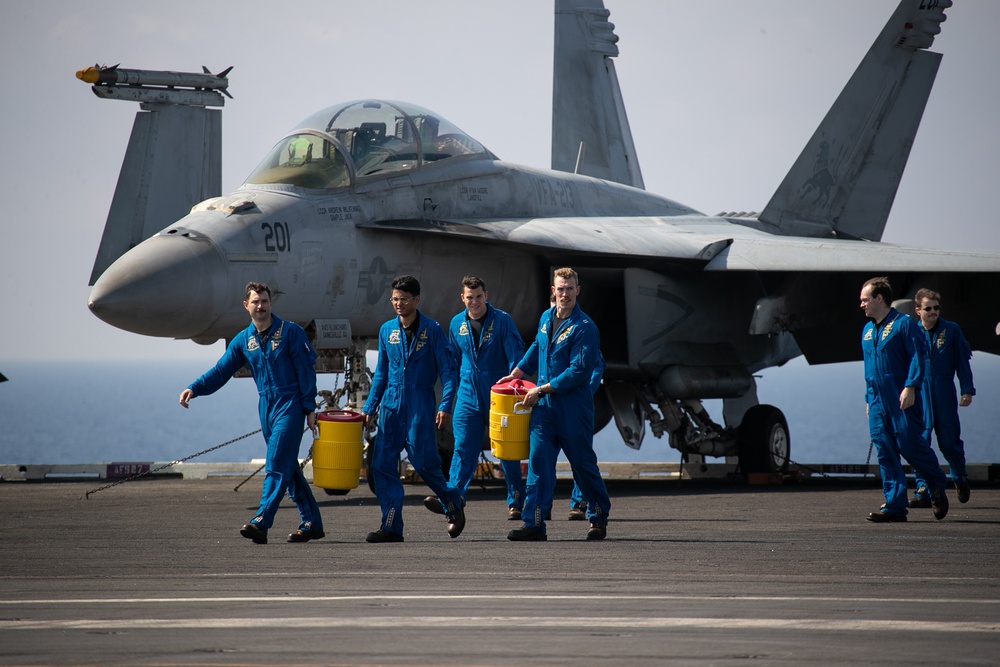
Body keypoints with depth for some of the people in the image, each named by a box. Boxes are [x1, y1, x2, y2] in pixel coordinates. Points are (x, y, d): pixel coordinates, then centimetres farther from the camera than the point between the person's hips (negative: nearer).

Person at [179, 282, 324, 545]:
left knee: (276, 465, -14)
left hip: (290, 406, -6)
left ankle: (261, 523, -24)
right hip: (266, 407, 6)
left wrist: (309, 407, -9)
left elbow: (305, 371, -5)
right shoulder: (243, 340, 8)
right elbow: (221, 371, 5)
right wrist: (194, 389, -11)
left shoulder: (290, 332, -5)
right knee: (288, 467, 10)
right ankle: (311, 522, 18)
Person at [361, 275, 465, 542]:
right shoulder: (387, 330, 11)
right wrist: (369, 407, 14)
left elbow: (448, 370, -4)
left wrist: (445, 406, -14)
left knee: (423, 462, -7)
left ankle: (453, 502, 20)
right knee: (382, 464, -2)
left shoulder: (431, 330, -3)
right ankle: (391, 527, 2)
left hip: (420, 404, -5)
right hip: (391, 404, 5)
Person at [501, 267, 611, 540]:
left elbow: (580, 371, -18)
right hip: (544, 405, 5)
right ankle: (534, 523, -7)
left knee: (582, 462, 5)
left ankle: (599, 517, 24)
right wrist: (516, 374, 21)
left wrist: (542, 390, -17)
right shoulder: (546, 318, 9)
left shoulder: (585, 328, -13)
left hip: (573, 407, -5)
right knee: (538, 460, -4)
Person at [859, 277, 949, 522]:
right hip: (878, 401, 7)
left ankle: (937, 487, 17)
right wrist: (869, 398, 20)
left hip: (902, 399, -7)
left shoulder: (903, 324, -6)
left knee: (909, 445, -7)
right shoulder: (867, 330, 18)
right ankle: (894, 506, 2)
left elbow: (918, 356, -12)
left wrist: (910, 387, -21)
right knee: (885, 452, 2)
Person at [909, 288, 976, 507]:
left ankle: (960, 478, 29)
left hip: (945, 396, -1)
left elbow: (962, 362, 5)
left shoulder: (951, 330, 3)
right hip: (918, 396, 1)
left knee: (949, 442, 1)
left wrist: (967, 390, -1)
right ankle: (923, 492, -1)